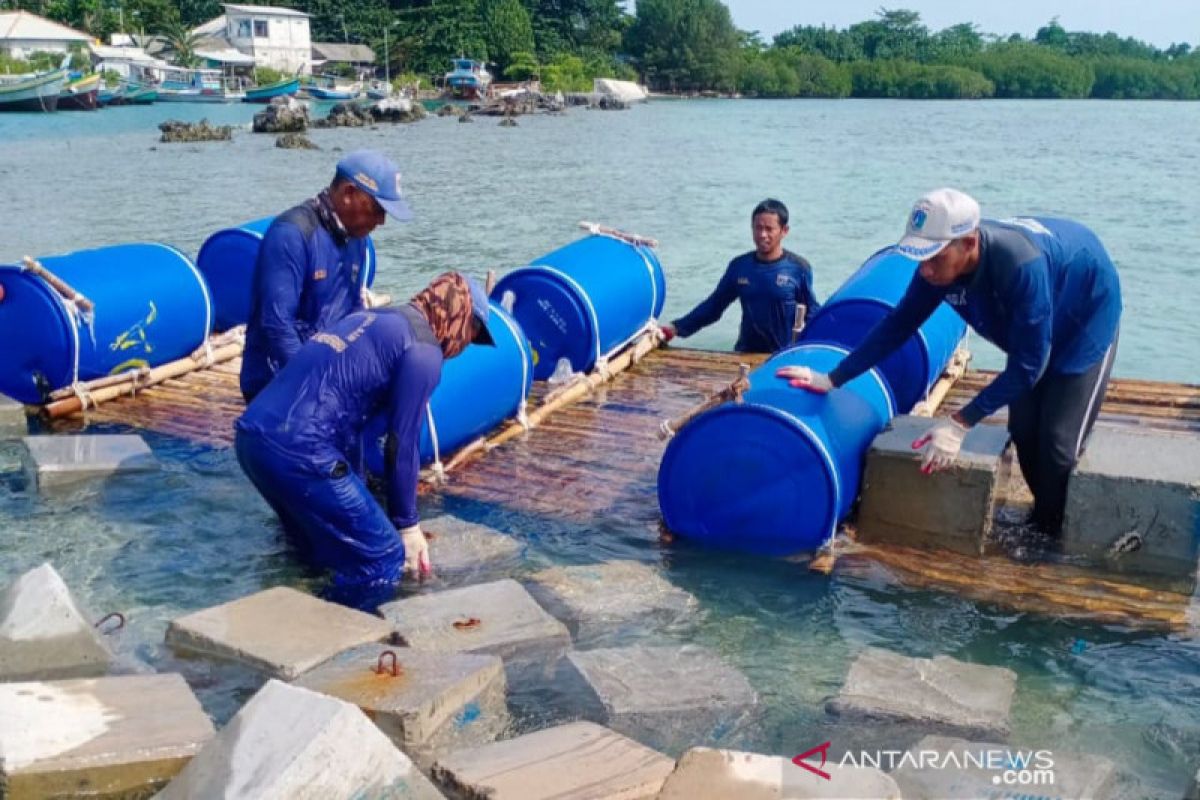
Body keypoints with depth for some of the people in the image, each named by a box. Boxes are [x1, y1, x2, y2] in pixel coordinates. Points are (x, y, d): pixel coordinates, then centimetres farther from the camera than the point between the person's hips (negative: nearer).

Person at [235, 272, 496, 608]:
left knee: (322, 552, 26)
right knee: (382, 559, 1)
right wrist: (407, 524, 10)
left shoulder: (373, 318, 26)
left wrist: (356, 502, 37)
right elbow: (401, 444, -3)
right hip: (298, 449, -10)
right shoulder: (422, 349, -2)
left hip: (251, 435, 10)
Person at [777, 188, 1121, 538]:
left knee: (1058, 443, -9)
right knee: (1023, 432, 5)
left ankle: (1056, 537, 12)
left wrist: (960, 423, -36)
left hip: (1088, 310, -6)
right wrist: (833, 379, -13)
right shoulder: (937, 263, -25)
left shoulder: (1020, 266, -44)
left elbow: (1028, 364, -36)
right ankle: (1040, 520, 28)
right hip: (1031, 327, 6)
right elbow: (897, 324, -13)